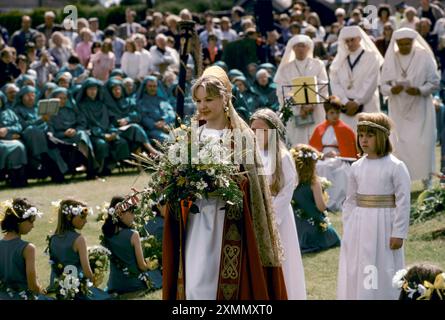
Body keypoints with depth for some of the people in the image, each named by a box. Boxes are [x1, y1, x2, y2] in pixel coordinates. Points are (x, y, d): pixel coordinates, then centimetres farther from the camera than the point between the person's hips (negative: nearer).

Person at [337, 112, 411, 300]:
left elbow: (403, 201, -9)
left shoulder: (396, 167, -8)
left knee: (383, 276, -1)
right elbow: (350, 200, 13)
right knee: (356, 274, 8)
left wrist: (398, 233, -11)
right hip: (359, 227, 5)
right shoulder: (357, 167, 7)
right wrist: (347, 229, 9)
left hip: (382, 227, -5)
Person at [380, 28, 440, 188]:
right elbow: (383, 85, 5)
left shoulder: (424, 57, -4)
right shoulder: (391, 59, 3)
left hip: (420, 109, -2)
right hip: (398, 110, 2)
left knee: (422, 144, -5)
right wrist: (391, 89, -18)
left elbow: (435, 82, -2)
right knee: (400, 144, -2)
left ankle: (426, 178, 9)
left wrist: (419, 90, -19)